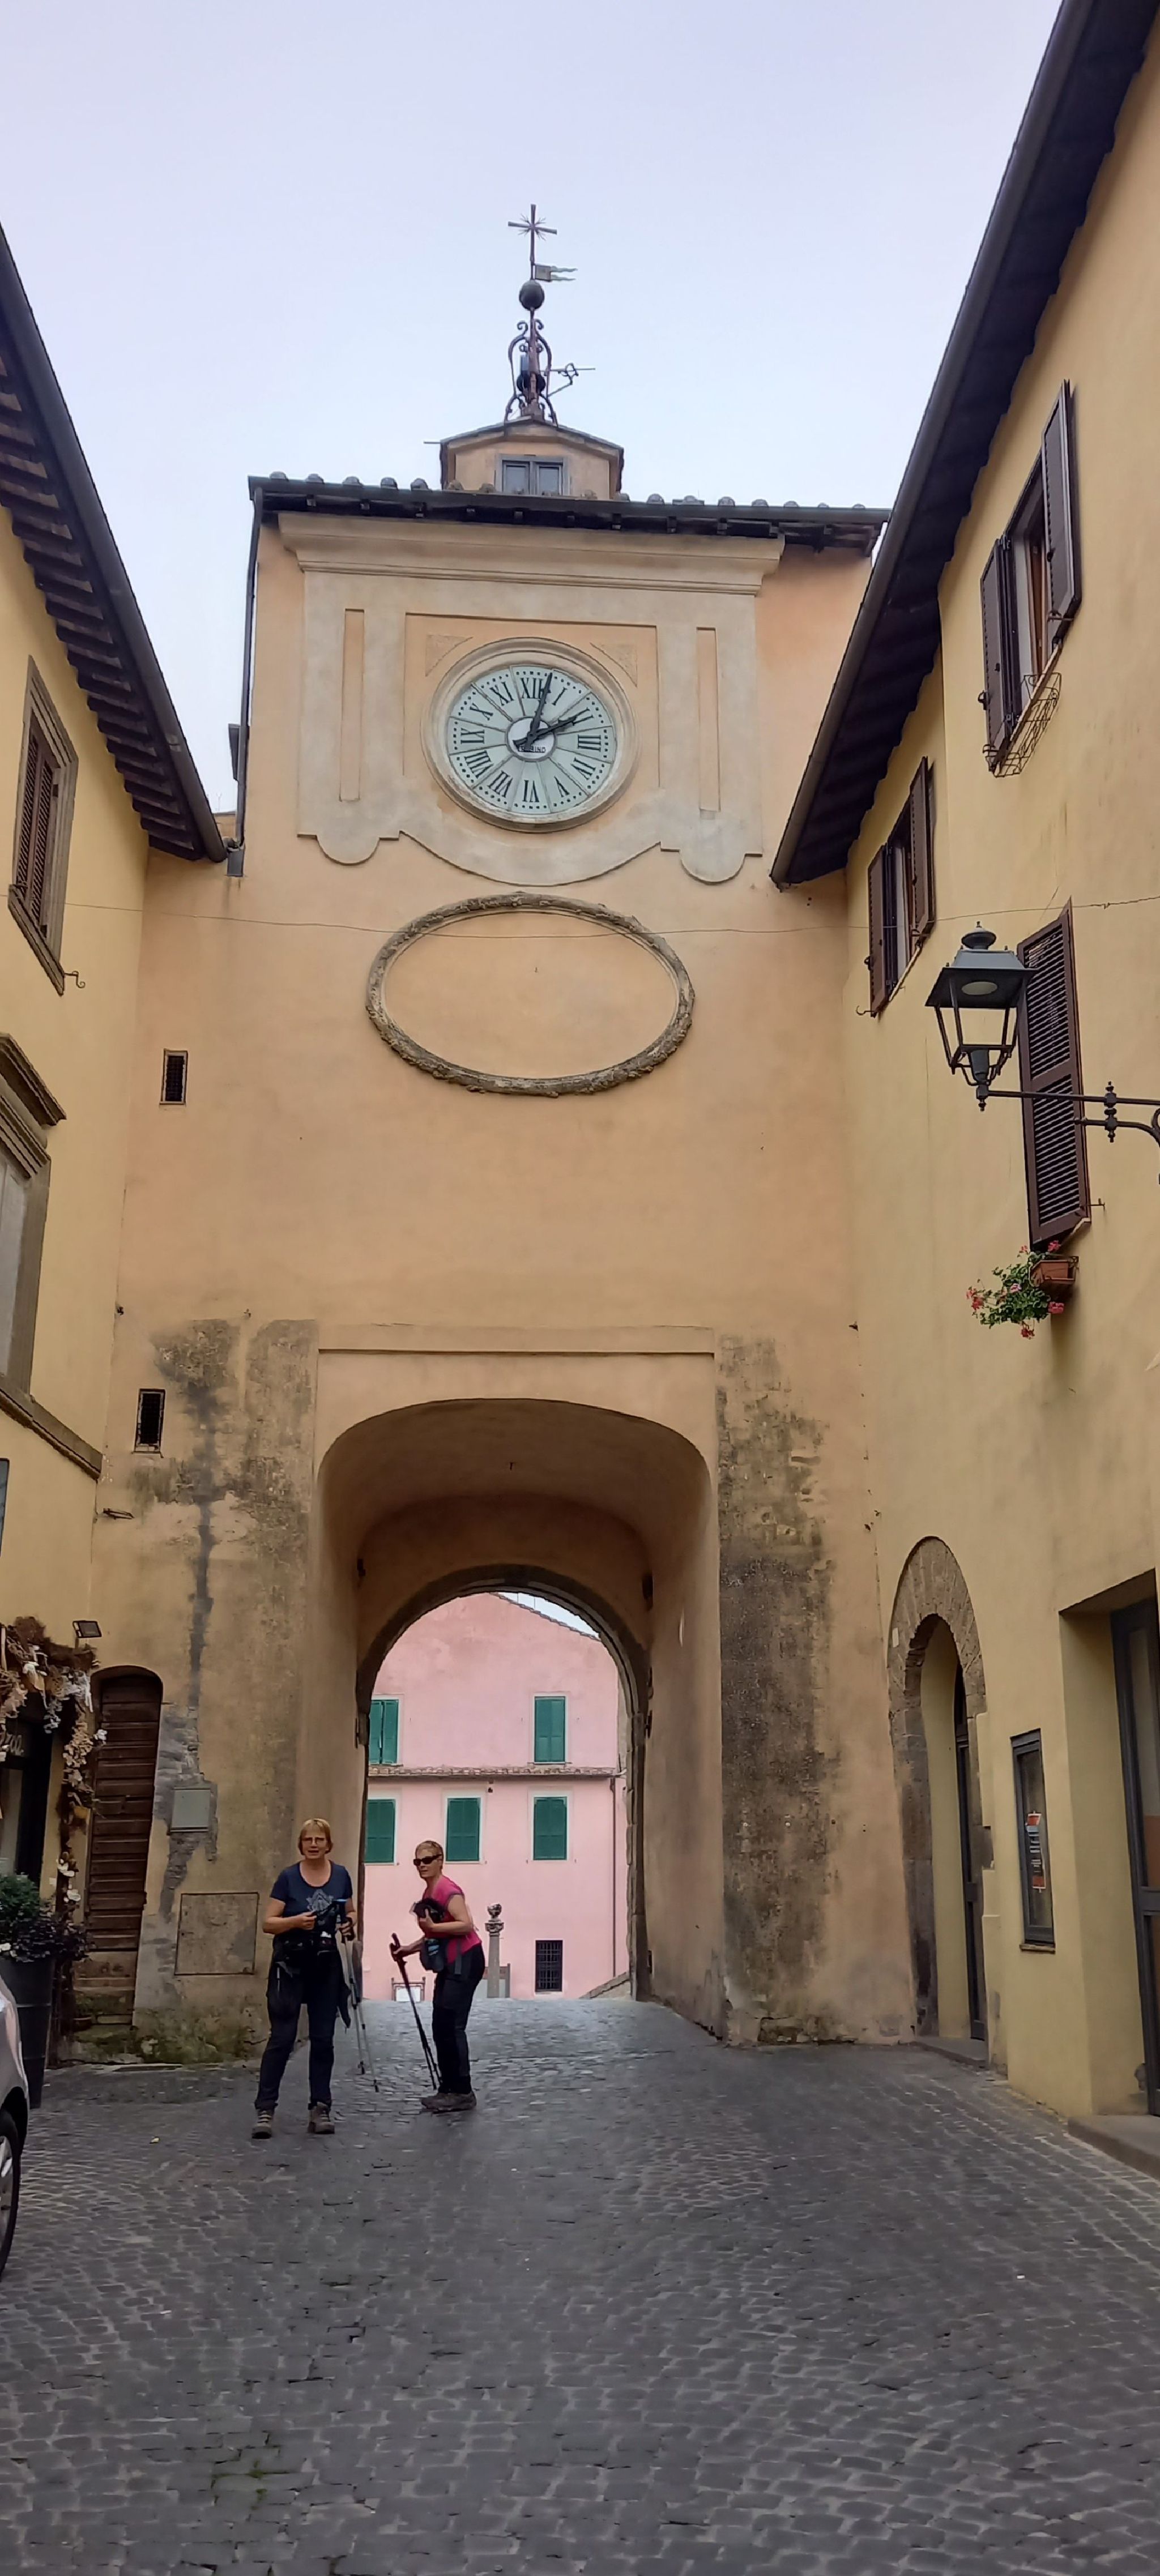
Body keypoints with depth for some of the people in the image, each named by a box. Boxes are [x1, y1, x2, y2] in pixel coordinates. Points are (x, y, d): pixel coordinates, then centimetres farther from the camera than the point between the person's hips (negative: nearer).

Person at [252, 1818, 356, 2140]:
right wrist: (296, 1921, -24)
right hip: (290, 1967, -3)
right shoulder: (288, 1877, -7)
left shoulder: (341, 1876, 2)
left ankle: (320, 2109, 10)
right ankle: (265, 2109, -4)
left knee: (323, 2038, 4)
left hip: (326, 1968, 3)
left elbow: (350, 1914, 14)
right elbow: (268, 1923, -6)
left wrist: (349, 1924, -8)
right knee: (282, 2037, -7)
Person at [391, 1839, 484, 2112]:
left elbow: (466, 1925, -26)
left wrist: (433, 1926, -30)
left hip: (465, 1961, -10)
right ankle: (448, 2089, 18)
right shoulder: (429, 1894, 13)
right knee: (440, 2028, 11)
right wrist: (408, 1949, 9)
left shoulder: (447, 1890, -16)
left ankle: (462, 2093, -8)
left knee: (451, 2026, -12)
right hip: (449, 1964, 10)